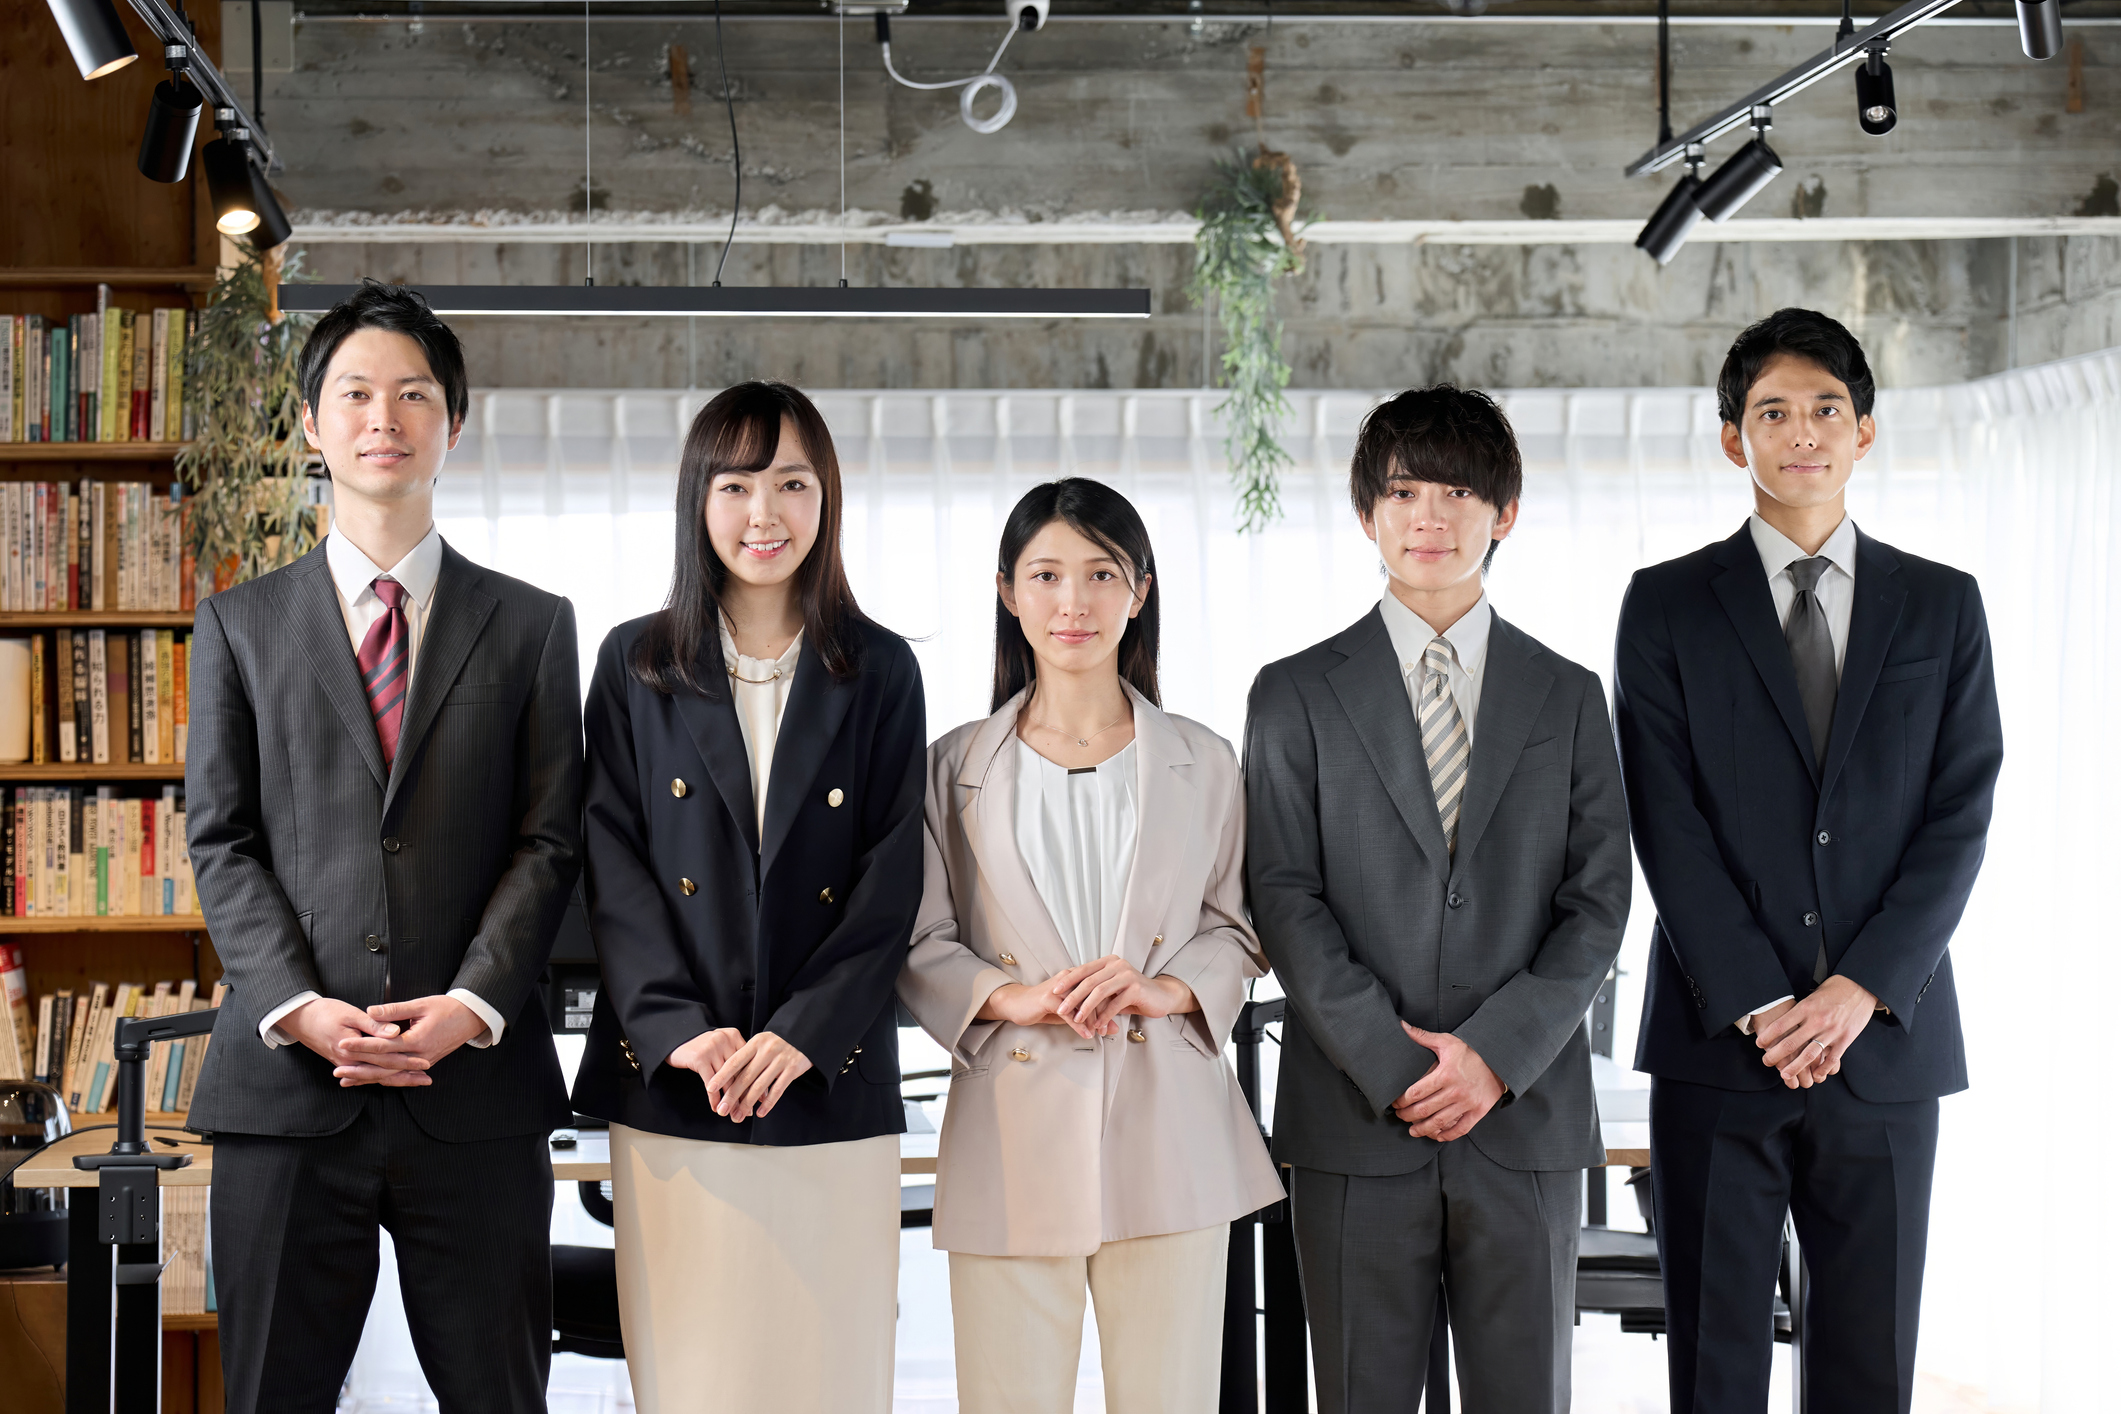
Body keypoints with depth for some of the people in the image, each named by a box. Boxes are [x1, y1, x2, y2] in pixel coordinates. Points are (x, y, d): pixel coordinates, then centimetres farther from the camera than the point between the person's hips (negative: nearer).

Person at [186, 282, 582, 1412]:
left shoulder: (531, 626, 11)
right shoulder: (241, 625, 12)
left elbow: (549, 840, 3)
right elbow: (221, 842, 5)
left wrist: (473, 1004, -11)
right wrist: (297, 1006, -10)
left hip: (475, 1089, 0)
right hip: (284, 1086, 0)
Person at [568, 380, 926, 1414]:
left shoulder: (878, 672, 7)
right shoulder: (635, 666, 8)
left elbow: (891, 876, 1)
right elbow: (613, 865, 2)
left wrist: (802, 1033, -11)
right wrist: (676, 1029, -12)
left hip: (831, 1085, 0)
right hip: (672, 1086, 0)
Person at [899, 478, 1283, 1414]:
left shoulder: (1201, 763, 9)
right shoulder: (957, 768, 6)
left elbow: (1238, 929, 12)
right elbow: (917, 946, 5)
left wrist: (1165, 989, -8)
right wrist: (1014, 998, -13)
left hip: (1167, 1130, 1)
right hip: (1014, 1134, -1)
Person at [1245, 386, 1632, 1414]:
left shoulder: (1566, 697, 11)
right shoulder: (1296, 695, 6)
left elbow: (1599, 898, 4)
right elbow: (1286, 899, -2)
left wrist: (1498, 1050, -10)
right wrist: (1388, 1064, -12)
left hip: (1527, 1114, 1)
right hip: (1355, 1124, -1)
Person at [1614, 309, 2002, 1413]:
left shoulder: (1941, 606, 10)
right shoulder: (1667, 606, 5)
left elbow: (1960, 816, 3)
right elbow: (1666, 822, -2)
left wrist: (1863, 987, -10)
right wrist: (1759, 1004, -11)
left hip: (1886, 1037, 1)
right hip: (1719, 1037, -1)